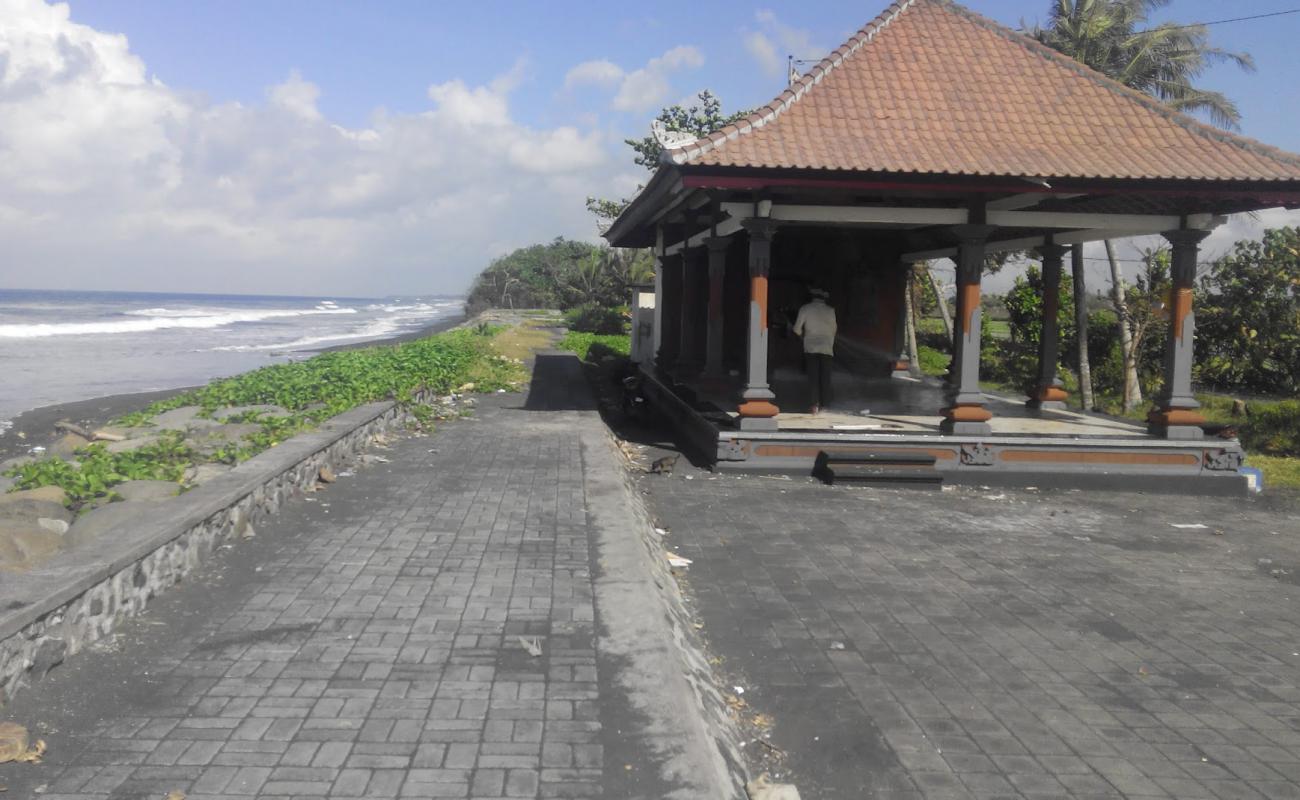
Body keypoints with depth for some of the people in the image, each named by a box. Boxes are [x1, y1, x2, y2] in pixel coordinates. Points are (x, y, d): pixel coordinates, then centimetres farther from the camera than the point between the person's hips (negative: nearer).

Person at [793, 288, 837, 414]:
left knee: (813, 377, -1)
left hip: (811, 348, -1)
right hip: (826, 348, 1)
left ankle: (816, 404, -11)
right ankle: (825, 405, 0)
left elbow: (797, 329, 4)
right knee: (825, 378, 3)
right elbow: (833, 330, 12)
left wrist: (803, 335, 25)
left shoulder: (805, 309, 2)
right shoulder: (830, 311, 6)